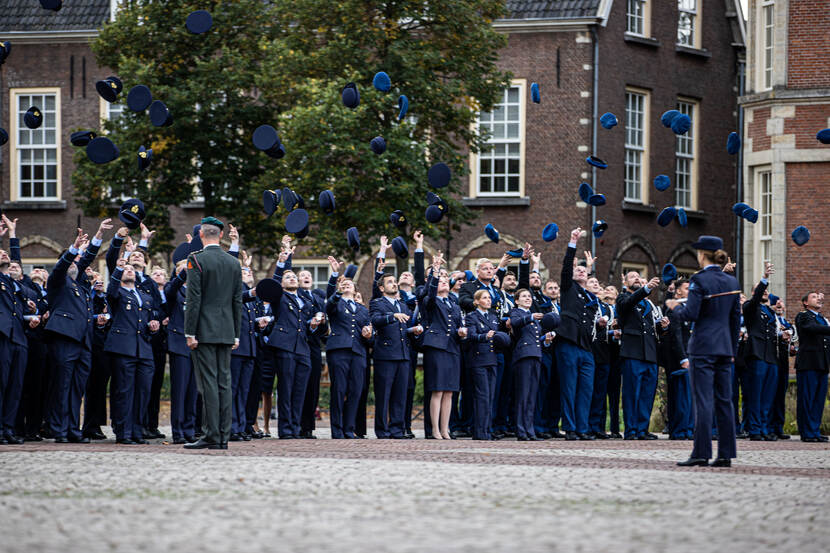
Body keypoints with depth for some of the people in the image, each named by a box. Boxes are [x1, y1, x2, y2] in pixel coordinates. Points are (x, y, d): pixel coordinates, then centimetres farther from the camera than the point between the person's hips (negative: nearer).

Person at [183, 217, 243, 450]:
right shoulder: (234, 263, 9)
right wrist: (236, 334, 17)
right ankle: (223, 437, 6)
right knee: (224, 383, 6)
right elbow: (238, 302, 12)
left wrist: (190, 333, -11)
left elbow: (194, 299, -13)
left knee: (208, 383, -7)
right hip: (226, 332, 6)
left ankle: (212, 437, -9)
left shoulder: (196, 260, -9)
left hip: (204, 332, -6)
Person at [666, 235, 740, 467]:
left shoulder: (699, 280, -10)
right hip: (725, 348, 6)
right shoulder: (732, 282, 10)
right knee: (724, 401, 8)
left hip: (703, 347, -6)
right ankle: (726, 454, 7)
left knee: (703, 401, -7)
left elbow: (691, 314, -16)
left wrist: (676, 307, 5)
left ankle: (701, 453, -9)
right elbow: (736, 319, 15)